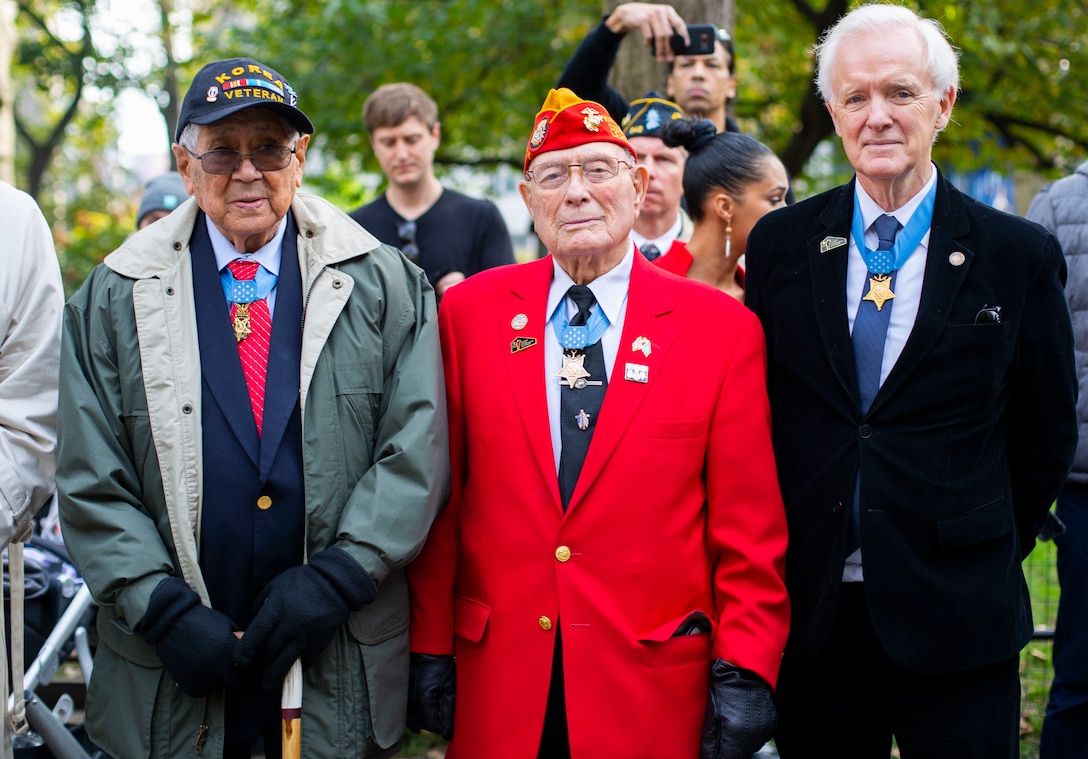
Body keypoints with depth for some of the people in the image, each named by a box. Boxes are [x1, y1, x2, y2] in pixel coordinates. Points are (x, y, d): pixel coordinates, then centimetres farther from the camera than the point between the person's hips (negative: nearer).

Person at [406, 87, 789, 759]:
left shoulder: (724, 328, -1)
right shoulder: (470, 312, 3)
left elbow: (749, 531, -2)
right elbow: (443, 501, 4)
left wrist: (744, 673, -7)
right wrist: (430, 650, 2)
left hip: (653, 692, -1)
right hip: (501, 682, 1)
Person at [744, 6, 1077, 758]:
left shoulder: (1019, 256, -2)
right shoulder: (780, 244, 4)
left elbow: (1047, 436, 6)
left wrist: (986, 557, 9)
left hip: (955, 620, -1)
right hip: (810, 614, 2)